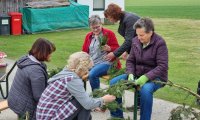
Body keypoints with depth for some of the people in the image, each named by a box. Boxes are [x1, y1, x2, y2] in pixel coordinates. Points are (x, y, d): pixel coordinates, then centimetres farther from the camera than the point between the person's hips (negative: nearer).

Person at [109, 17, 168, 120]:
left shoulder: (160, 43, -15)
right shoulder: (135, 41, 0)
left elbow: (162, 66, -21)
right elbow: (130, 61, 6)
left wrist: (146, 77, -31)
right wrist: (130, 74, -14)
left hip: (155, 76, -6)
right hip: (137, 74, 6)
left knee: (145, 90, -38)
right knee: (114, 83, -9)